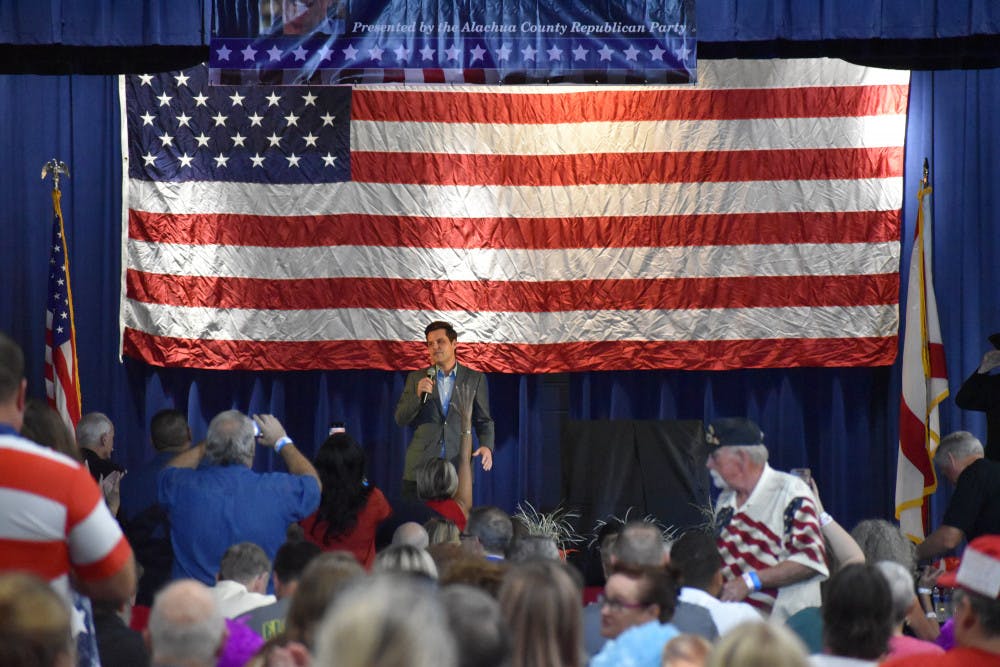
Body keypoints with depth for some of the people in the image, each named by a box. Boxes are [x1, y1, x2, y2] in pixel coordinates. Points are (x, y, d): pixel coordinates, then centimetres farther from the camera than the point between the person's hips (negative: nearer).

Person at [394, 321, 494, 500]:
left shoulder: (475, 378, 9)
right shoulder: (416, 378, 11)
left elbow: (484, 420, 10)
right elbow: (400, 419, 7)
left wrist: (487, 446, -10)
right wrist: (418, 395, -11)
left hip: (458, 469, -1)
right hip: (420, 468, 1)